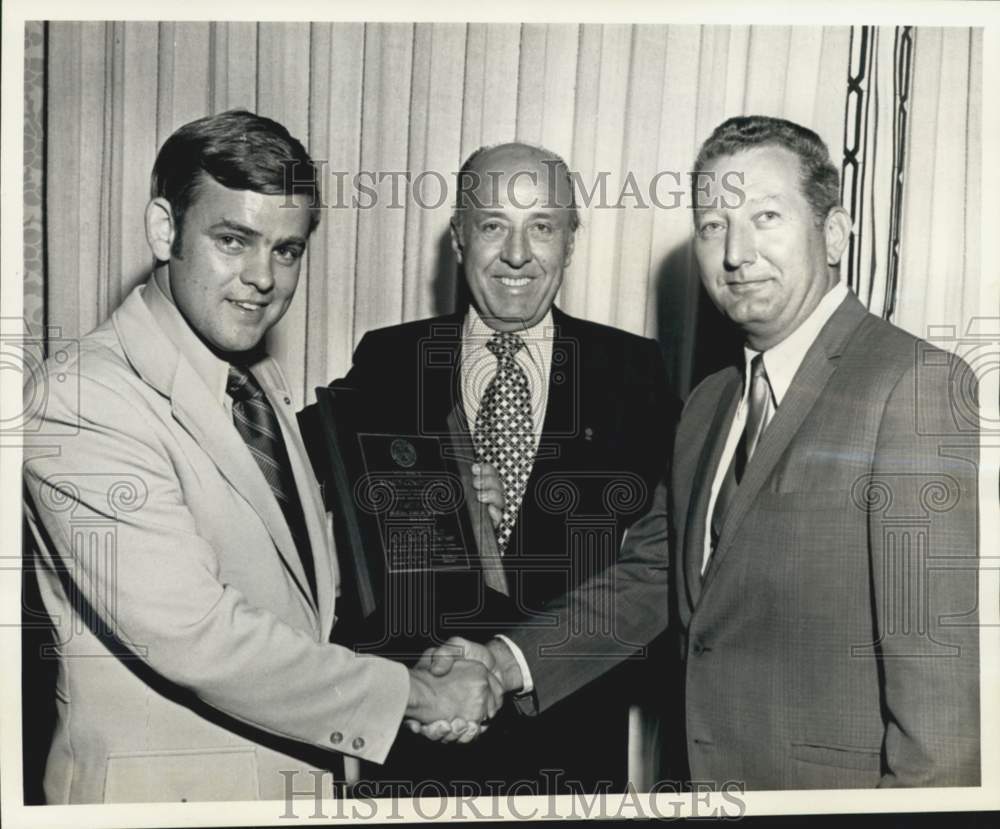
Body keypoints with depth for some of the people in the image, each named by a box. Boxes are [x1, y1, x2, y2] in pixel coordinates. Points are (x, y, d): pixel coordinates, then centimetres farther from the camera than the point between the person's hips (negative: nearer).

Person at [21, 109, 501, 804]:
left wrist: (424, 674, -2)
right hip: (160, 787, -7)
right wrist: (414, 692, -20)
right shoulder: (81, 402, -21)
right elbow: (193, 634, -26)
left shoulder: (262, 384, 5)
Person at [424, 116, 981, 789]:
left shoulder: (919, 385, -17)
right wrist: (508, 663, -7)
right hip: (708, 766, 7)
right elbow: (653, 572, 5)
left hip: (835, 780, -7)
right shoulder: (707, 406, 8)